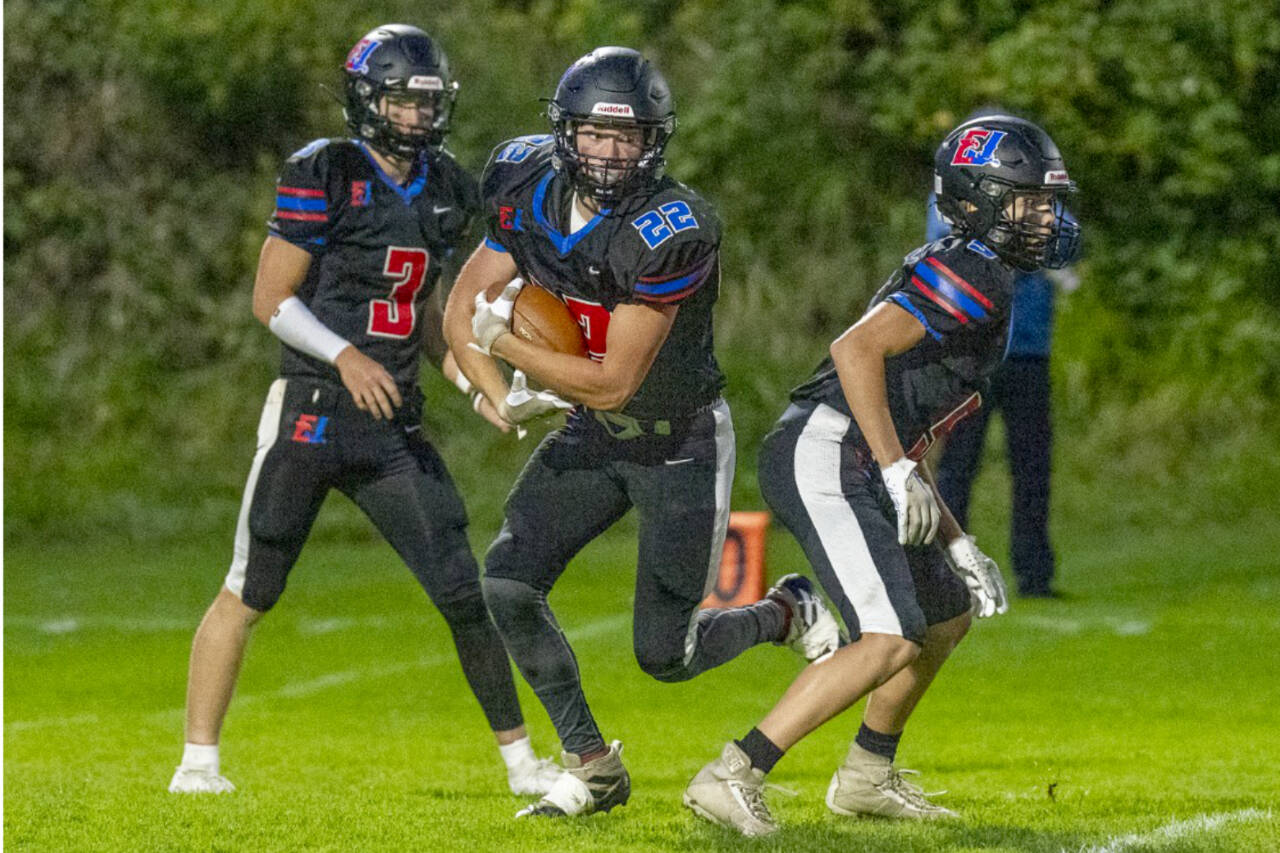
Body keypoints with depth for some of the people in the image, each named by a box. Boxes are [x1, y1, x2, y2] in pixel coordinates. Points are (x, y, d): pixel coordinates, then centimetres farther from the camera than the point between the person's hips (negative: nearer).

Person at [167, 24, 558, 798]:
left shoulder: (446, 191, 11)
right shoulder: (325, 177, -9)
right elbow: (272, 299, -9)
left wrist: (465, 363, 7)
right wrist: (345, 356, -21)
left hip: (394, 425, 5)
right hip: (311, 412, -5)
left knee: (465, 593, 3)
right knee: (250, 592, 0)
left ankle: (520, 759, 12)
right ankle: (198, 760, 7)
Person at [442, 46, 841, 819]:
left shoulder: (671, 232, -29)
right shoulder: (535, 198, -9)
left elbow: (613, 382, -28)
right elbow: (462, 313, -3)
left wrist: (505, 343, -20)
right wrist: (506, 399, -20)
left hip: (682, 446, -6)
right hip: (593, 438, 6)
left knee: (664, 655, -3)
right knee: (508, 584, -11)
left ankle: (788, 615, 29)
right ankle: (592, 767, 5)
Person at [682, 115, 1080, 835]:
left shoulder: (983, 288, 23)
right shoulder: (970, 280, -10)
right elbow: (856, 350, -23)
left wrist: (958, 546, 23)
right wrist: (900, 473, -23)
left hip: (862, 472, 11)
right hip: (825, 460, -11)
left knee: (946, 618, 24)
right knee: (891, 641, -19)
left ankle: (868, 776, 35)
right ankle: (733, 778, -20)